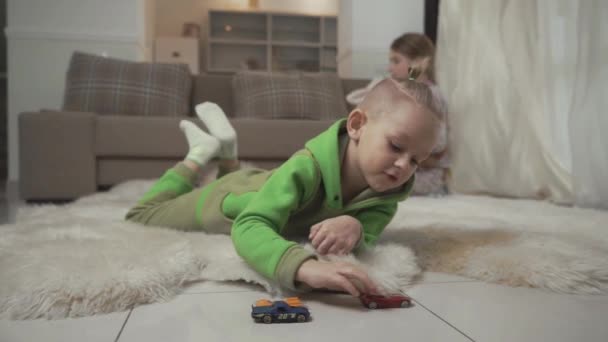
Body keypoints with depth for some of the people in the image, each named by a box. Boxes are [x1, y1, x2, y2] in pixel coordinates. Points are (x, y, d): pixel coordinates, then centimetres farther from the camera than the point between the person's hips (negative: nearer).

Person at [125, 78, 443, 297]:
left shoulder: (387, 191, -30)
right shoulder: (307, 169, -47)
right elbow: (248, 227, -56)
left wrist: (354, 228, -58)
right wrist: (306, 266, -74)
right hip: (226, 202, -5)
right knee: (141, 215, 20)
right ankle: (200, 153, 27)